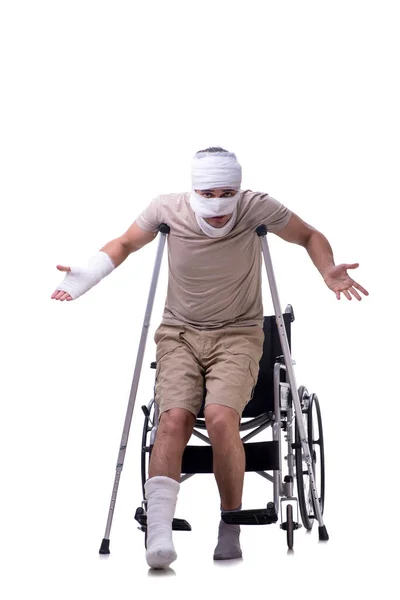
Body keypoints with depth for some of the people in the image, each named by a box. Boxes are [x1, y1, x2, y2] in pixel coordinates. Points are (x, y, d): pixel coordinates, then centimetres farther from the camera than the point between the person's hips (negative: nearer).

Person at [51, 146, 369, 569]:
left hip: (239, 334, -1)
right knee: (174, 419, -24)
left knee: (221, 417, -27)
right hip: (179, 333, 1)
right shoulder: (167, 209, -8)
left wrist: (329, 272, -14)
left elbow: (309, 237, 5)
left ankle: (231, 529, -9)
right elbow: (125, 244, 10)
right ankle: (158, 536, -32)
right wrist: (85, 277, -7)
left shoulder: (258, 209, -12)